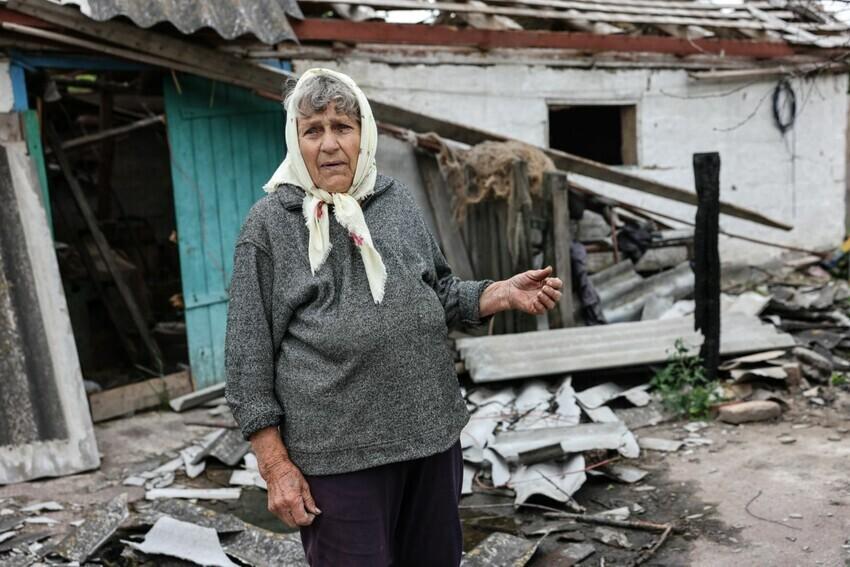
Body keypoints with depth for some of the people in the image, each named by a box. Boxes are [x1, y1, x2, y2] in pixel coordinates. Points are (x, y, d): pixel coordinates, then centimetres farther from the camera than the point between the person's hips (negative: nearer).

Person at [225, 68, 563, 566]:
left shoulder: (396, 200, 6)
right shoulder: (270, 223, -5)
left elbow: (442, 295, 15)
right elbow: (249, 352, -5)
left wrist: (503, 294, -3)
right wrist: (276, 465, -8)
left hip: (432, 432, 5)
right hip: (338, 454, -4)